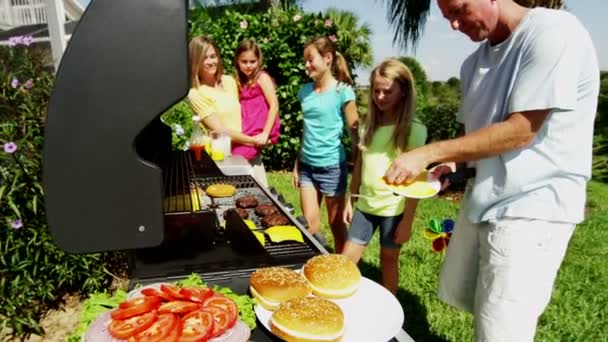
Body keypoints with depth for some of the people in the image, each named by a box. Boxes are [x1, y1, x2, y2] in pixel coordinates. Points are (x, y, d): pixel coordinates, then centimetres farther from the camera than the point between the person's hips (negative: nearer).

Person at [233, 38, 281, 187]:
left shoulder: (262, 77, -3)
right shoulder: (242, 83, 17)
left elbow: (274, 105, -12)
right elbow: (241, 111, 11)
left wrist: (265, 134, -17)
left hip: (255, 136, -7)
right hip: (246, 136, 7)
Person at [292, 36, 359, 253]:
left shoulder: (343, 91, -11)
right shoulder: (306, 91, 7)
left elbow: (355, 131, -7)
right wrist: (297, 163, 14)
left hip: (332, 166, -5)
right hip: (307, 165, 5)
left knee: (336, 224, 9)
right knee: (310, 223, 9)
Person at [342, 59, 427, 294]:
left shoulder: (414, 130, -10)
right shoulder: (368, 124, 7)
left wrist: (408, 220, -11)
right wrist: (350, 201, 10)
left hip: (393, 208, -5)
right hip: (365, 204, 5)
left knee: (389, 260, 10)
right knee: (346, 260, 7)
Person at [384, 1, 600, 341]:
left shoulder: (554, 33, -16)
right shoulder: (475, 63, 8)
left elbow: (520, 131, -22)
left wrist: (428, 153, -21)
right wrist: (454, 164, -4)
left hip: (532, 209, -8)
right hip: (482, 201, 8)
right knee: (456, 292, 21)